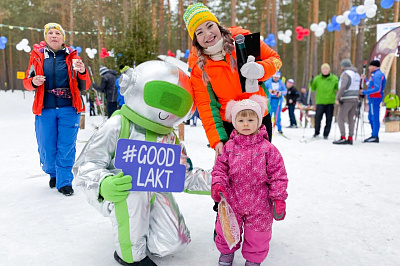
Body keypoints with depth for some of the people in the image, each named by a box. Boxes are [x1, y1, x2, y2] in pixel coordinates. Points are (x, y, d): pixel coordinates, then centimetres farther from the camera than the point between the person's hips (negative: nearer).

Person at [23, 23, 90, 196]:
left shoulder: (72, 56, 6)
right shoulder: (37, 56, 9)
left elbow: (85, 86, 4)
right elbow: (27, 82, 13)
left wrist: (82, 72, -15)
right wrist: (33, 82, -9)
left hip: (69, 109, -1)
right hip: (45, 109, 2)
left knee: (66, 147, 0)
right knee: (46, 149, 8)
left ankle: (64, 181, 13)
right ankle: (53, 173, 35)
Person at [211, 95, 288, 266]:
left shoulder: (267, 149, -10)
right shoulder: (229, 147, -5)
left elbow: (278, 175, -6)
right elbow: (220, 168, 2)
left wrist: (279, 198, -8)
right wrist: (218, 185, -15)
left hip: (259, 203, -1)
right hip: (232, 200, 2)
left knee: (257, 235, 14)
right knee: (226, 230, 16)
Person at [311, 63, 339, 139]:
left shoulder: (334, 78, 6)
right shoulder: (317, 78, 8)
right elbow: (312, 89, 11)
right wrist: (311, 82, -5)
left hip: (330, 102, 1)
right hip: (320, 101, 0)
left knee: (329, 119, 3)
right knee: (318, 117, -9)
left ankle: (326, 134, 13)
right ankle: (316, 132, 8)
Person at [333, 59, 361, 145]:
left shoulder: (346, 74, -10)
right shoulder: (357, 74, 17)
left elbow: (343, 87, -21)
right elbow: (358, 88, 20)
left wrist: (337, 98, -18)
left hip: (346, 99, -8)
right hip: (355, 99, 8)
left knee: (340, 118, -5)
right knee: (351, 119, 9)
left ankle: (343, 138, -10)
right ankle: (350, 138, 9)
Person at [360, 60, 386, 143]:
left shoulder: (377, 75, -12)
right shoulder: (375, 74, 20)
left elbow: (377, 89, -22)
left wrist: (364, 92, -20)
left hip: (375, 98, -11)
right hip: (373, 98, 11)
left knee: (374, 117, -9)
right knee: (371, 117, 14)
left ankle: (375, 136, -8)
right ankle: (374, 135, 20)